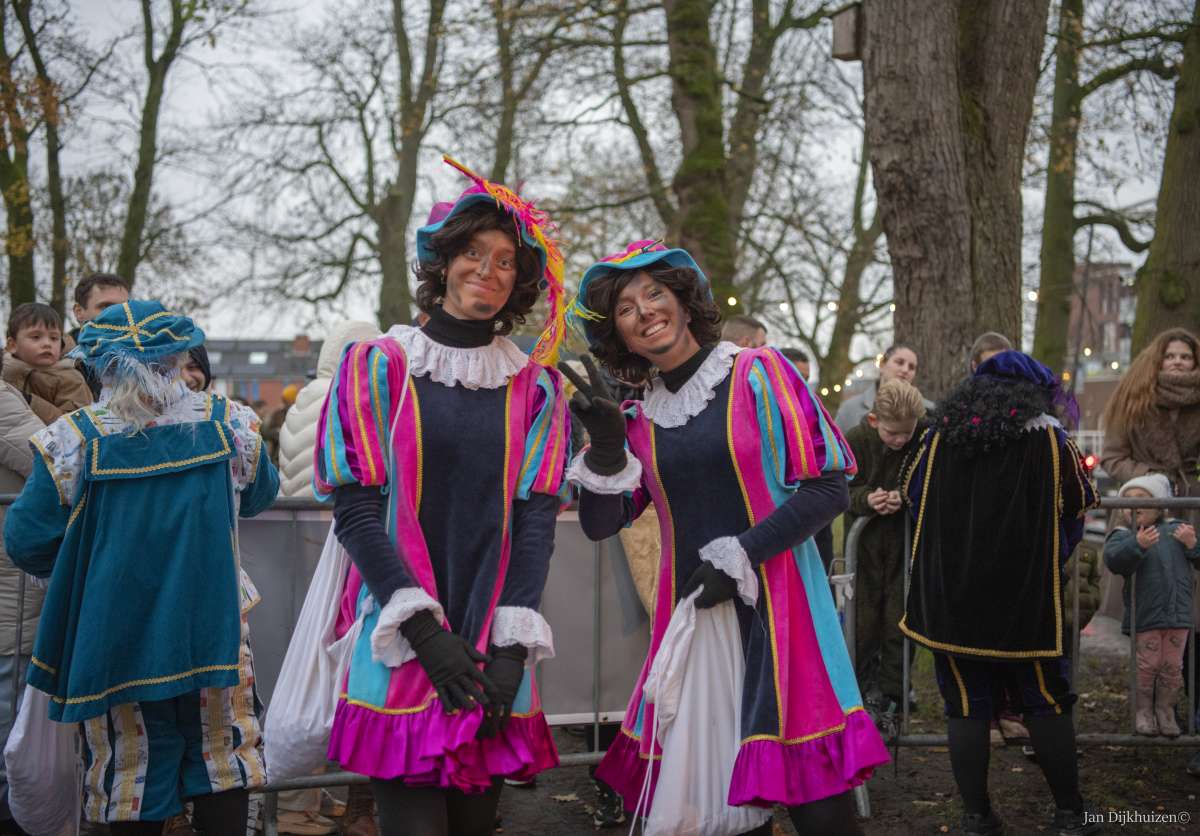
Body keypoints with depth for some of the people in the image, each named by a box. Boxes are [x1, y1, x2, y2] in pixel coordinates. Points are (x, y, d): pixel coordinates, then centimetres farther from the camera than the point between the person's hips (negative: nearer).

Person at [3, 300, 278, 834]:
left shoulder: (72, 441, -13)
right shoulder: (228, 425, -6)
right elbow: (259, 495, 13)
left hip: (117, 638, -1)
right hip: (211, 631, 1)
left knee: (130, 769, 12)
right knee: (219, 750, 15)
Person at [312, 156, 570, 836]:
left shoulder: (536, 387, 10)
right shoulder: (377, 367, 2)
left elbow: (536, 517, 3)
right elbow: (356, 509, -4)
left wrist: (513, 646, -8)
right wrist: (425, 631, -12)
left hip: (494, 652, 3)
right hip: (401, 649, -2)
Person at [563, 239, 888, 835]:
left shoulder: (759, 374, -1)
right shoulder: (640, 419, 12)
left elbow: (828, 486, -5)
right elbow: (600, 524, 7)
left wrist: (741, 556, -11)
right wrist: (605, 441, -8)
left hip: (776, 608, -4)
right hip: (688, 614, 4)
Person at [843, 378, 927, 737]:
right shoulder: (854, 442, -10)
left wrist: (905, 498, -21)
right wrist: (866, 499, -24)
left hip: (907, 545, 0)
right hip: (866, 545, 0)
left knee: (899, 626, 1)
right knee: (863, 625, 4)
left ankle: (886, 700, 12)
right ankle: (864, 693, 19)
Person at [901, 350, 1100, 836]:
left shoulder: (942, 432, 4)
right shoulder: (1047, 435, -3)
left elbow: (912, 495, 16)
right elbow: (1079, 504, 8)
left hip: (948, 593, 2)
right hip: (1025, 595, -2)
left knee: (966, 703, 8)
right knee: (1046, 701, 10)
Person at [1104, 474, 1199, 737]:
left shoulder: (1176, 529, 10)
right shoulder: (1122, 535, -1)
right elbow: (1113, 559, -21)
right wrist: (1138, 545, -35)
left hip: (1178, 613, 3)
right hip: (1145, 615, -3)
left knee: (1172, 665, 8)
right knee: (1147, 663, 2)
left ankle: (1165, 710, 23)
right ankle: (1142, 711, 18)